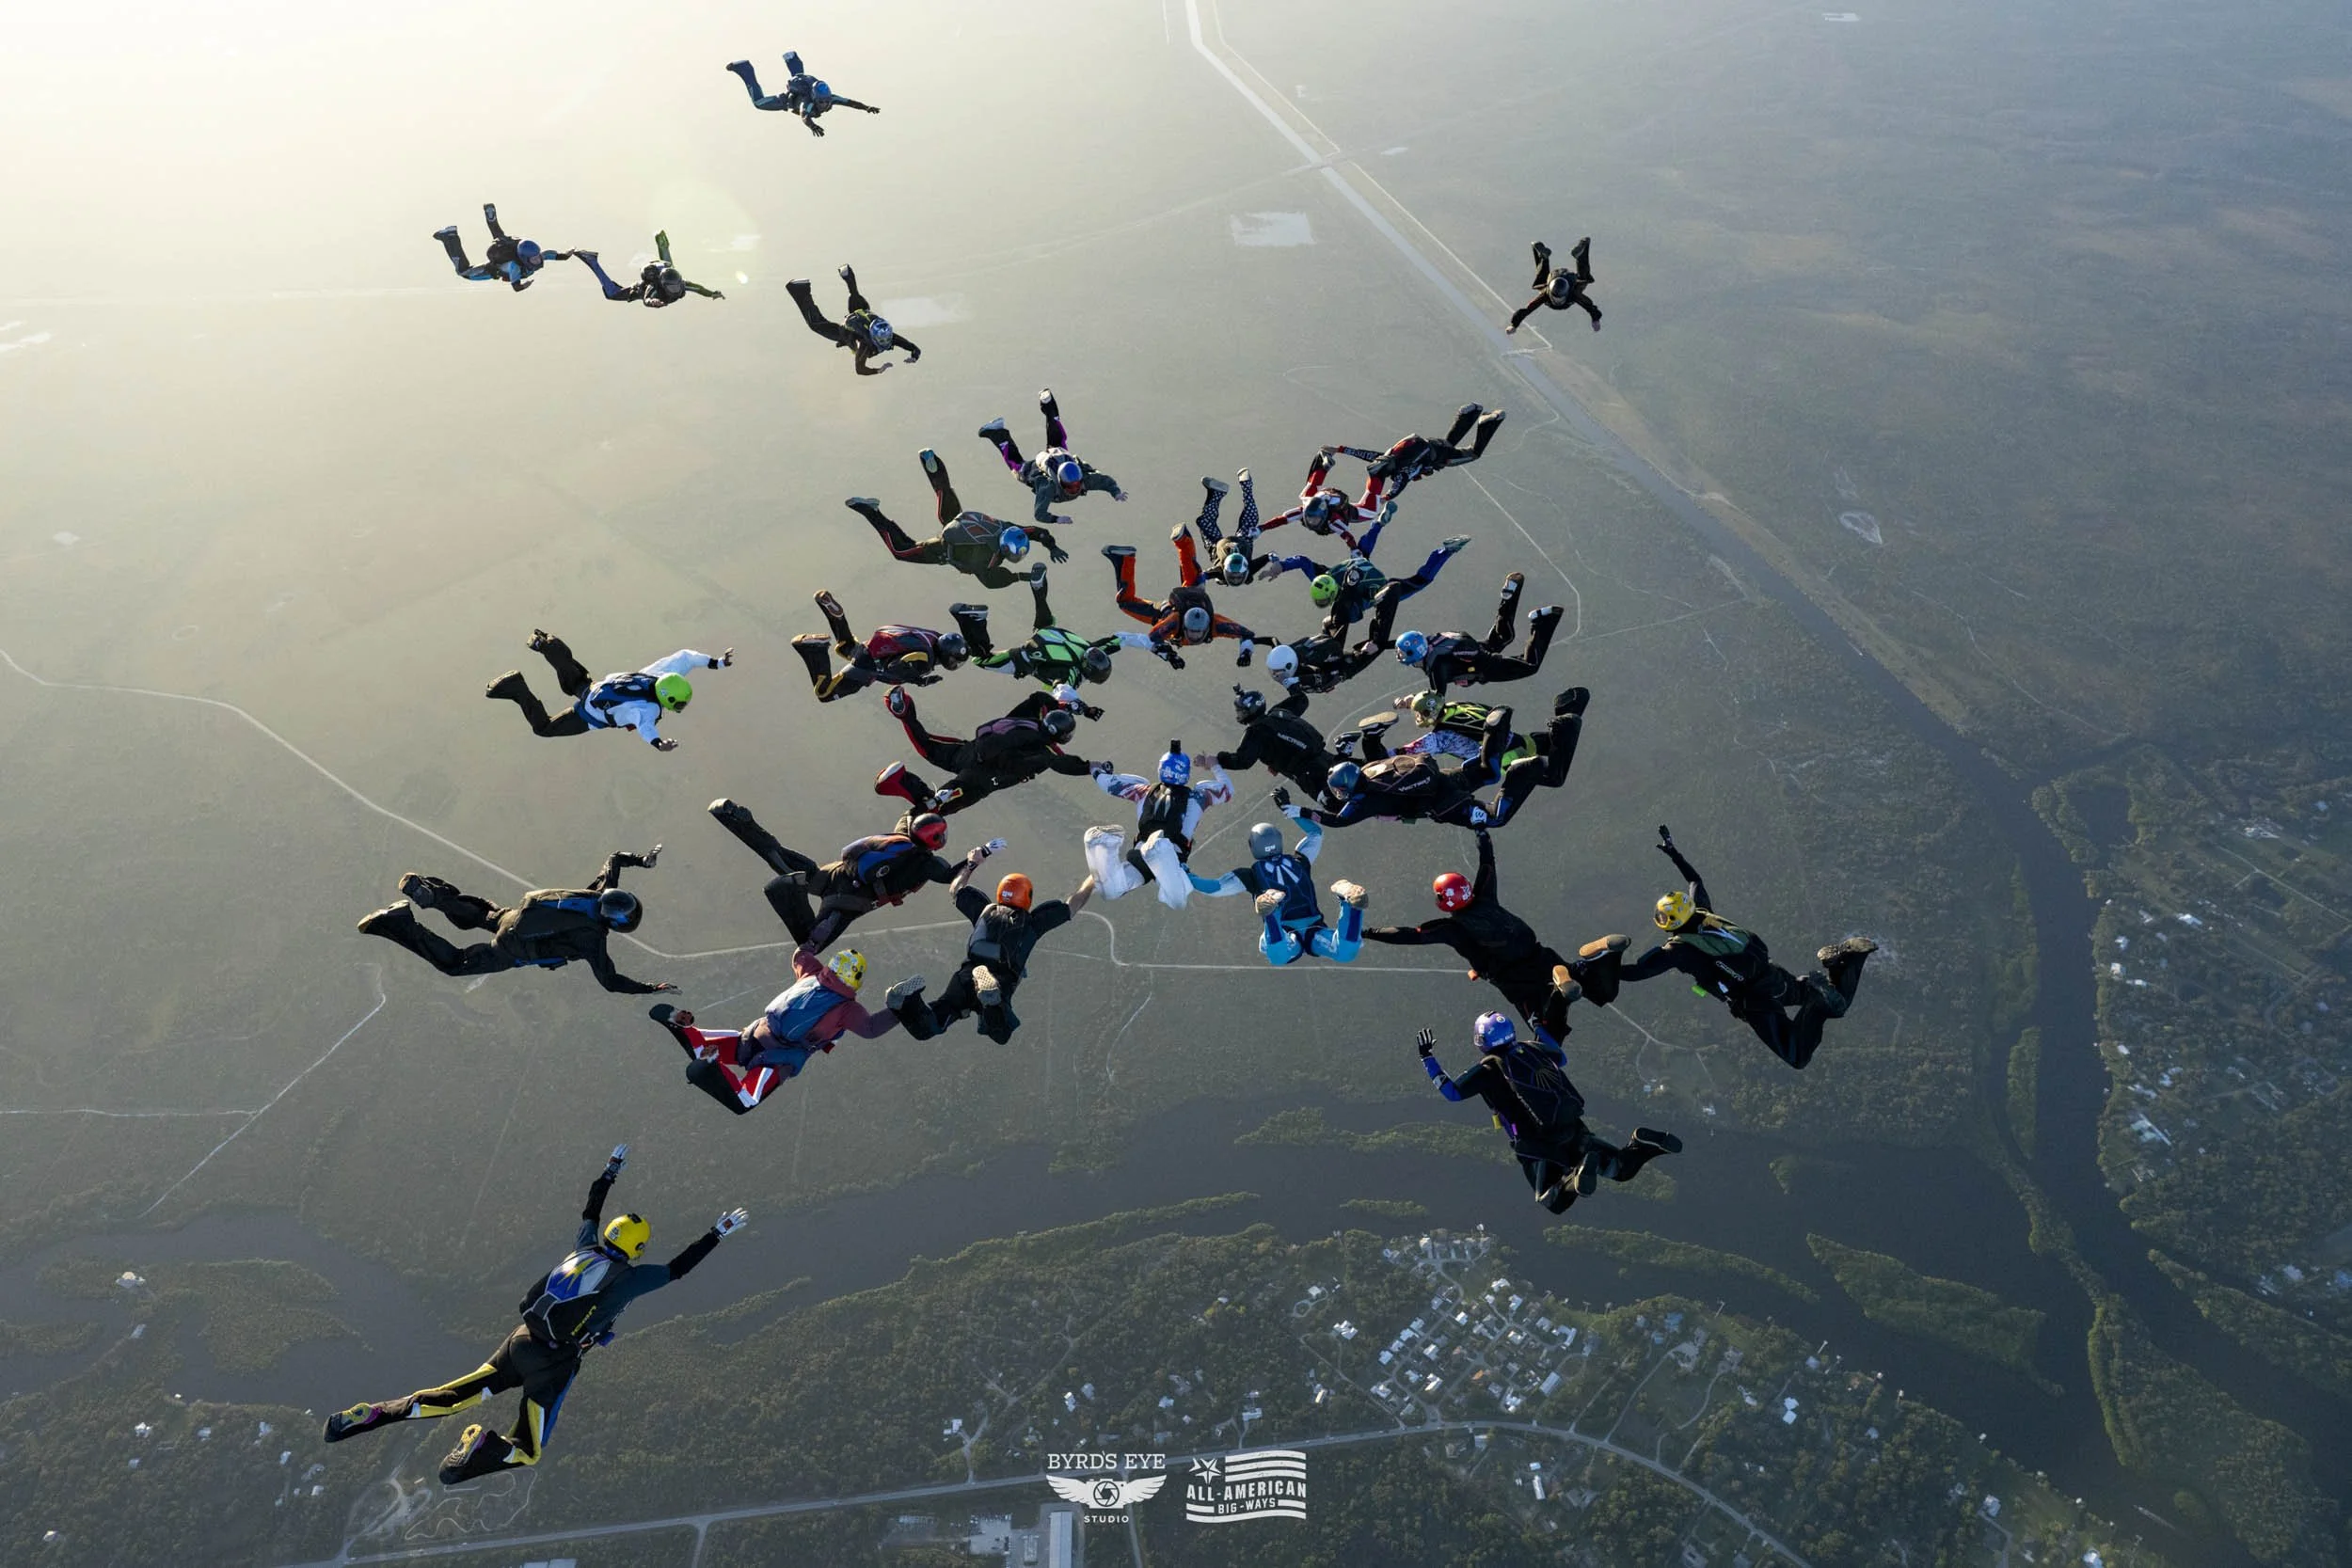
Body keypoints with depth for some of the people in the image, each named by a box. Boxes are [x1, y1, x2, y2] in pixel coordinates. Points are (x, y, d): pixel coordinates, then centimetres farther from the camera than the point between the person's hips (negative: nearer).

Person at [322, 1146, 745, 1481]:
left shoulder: (584, 1249, 8)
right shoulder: (629, 1278, -9)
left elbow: (591, 1211, 24)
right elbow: (678, 1268, -8)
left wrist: (611, 1171, 35)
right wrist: (717, 1233, 0)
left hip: (519, 1342, 6)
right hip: (552, 1365, -6)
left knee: (452, 1398, 13)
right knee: (526, 1453, 5)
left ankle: (373, 1414, -2)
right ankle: (481, 1448, -23)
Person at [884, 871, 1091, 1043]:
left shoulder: (985, 910, 28)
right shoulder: (1032, 921, 19)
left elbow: (956, 890, 45)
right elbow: (1073, 904, 26)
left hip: (964, 976, 3)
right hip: (1001, 982, -3)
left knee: (923, 1030, 0)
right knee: (1001, 1035, -20)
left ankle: (907, 1001, -32)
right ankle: (991, 999, -46)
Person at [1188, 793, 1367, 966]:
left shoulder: (1252, 873, 12)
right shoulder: (1299, 861, 23)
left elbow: (1214, 888, 6)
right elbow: (1316, 833, 42)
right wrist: (1288, 808, 42)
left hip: (1286, 932, -3)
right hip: (1314, 929, 4)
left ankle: (1273, 909, -53)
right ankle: (1350, 901, -34)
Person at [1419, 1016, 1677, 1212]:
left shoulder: (1488, 1070, -7)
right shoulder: (1532, 1049, 10)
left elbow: (1452, 1092, -5)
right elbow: (1562, 1059, 31)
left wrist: (1427, 1058, 3)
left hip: (1538, 1147, -6)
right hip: (1574, 1132, 6)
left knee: (1553, 1204, 5)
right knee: (1622, 1170, 19)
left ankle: (1575, 1176, -28)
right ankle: (1646, 1145, -14)